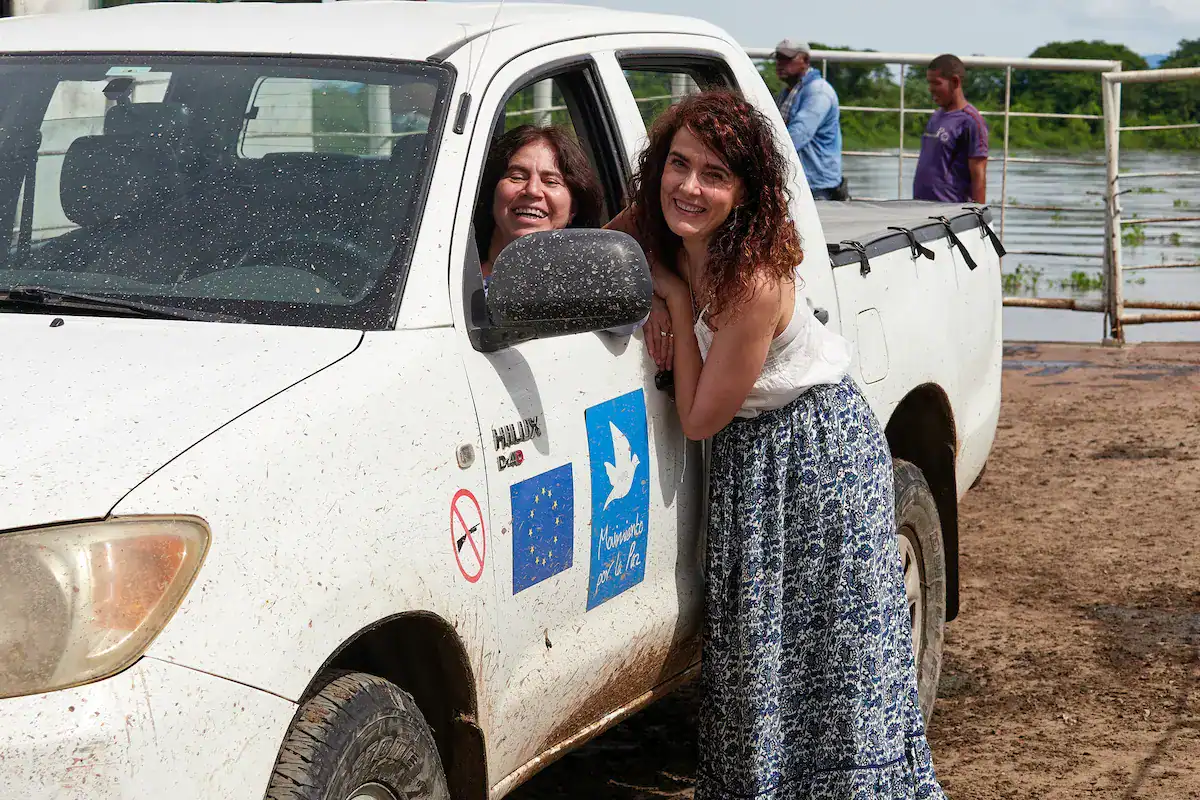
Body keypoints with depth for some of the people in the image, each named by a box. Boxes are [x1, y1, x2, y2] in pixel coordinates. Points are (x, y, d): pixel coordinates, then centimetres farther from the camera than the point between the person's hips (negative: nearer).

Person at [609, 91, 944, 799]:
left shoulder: (756, 281, -29)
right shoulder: (649, 236, -9)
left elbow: (699, 418, -21)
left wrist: (678, 297, -20)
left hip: (824, 453, -7)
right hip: (748, 457, 7)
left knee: (831, 655, -4)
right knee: (754, 660, 10)